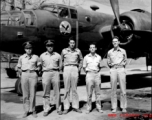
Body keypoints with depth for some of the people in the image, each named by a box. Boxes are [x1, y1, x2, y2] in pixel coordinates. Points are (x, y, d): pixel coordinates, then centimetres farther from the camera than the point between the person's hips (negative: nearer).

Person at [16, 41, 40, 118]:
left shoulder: (36, 57, 7)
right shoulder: (21, 57, 10)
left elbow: (39, 67, 12)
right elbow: (18, 68, 15)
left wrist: (34, 69, -1)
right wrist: (22, 73, 5)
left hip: (33, 75, -1)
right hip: (24, 75, 1)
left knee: (32, 93, -2)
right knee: (25, 94, 2)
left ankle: (33, 110, 7)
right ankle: (26, 111, 10)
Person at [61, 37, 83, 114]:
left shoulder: (78, 51, 7)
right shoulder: (64, 51, 6)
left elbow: (81, 60, 19)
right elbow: (61, 60, 17)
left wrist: (79, 68, 10)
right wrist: (63, 68, 6)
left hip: (75, 69, 1)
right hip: (66, 69, 0)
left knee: (74, 89, 2)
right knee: (67, 89, 0)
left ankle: (75, 106, 9)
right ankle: (66, 107, 4)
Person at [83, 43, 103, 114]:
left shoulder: (99, 57, 9)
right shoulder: (86, 57, 5)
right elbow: (84, 67, 10)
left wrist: (97, 71, 5)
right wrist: (87, 72, 2)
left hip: (97, 74, 2)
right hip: (89, 74, -1)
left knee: (97, 92, 4)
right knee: (89, 92, -1)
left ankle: (98, 107, 11)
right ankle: (88, 108, 6)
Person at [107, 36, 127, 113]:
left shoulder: (123, 51, 8)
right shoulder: (110, 52, 10)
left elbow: (125, 61, 15)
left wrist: (122, 64, -3)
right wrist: (112, 64, -5)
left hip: (121, 69, 0)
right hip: (113, 70, 1)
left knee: (123, 89, -3)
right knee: (113, 89, 0)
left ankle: (124, 107, 5)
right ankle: (114, 107, 7)